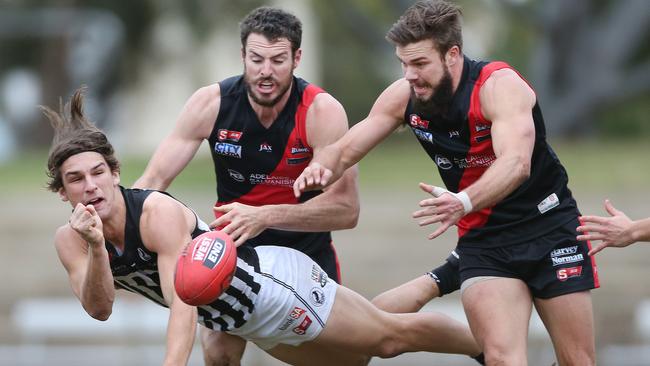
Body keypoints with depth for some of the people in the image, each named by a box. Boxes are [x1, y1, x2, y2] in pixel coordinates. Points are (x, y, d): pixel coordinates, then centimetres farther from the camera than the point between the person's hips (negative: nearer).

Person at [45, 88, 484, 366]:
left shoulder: (159, 213, -31)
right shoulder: (71, 240, -13)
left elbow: (183, 303, -38)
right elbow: (99, 308, -25)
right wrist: (96, 249, -42)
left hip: (271, 280, -7)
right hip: (242, 322, 7)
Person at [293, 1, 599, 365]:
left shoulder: (500, 85, -25)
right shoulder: (404, 96, -8)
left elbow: (516, 164, -41)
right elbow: (345, 150, -1)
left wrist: (463, 202, -58)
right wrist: (320, 168, -26)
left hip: (550, 226, -3)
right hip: (483, 239, 3)